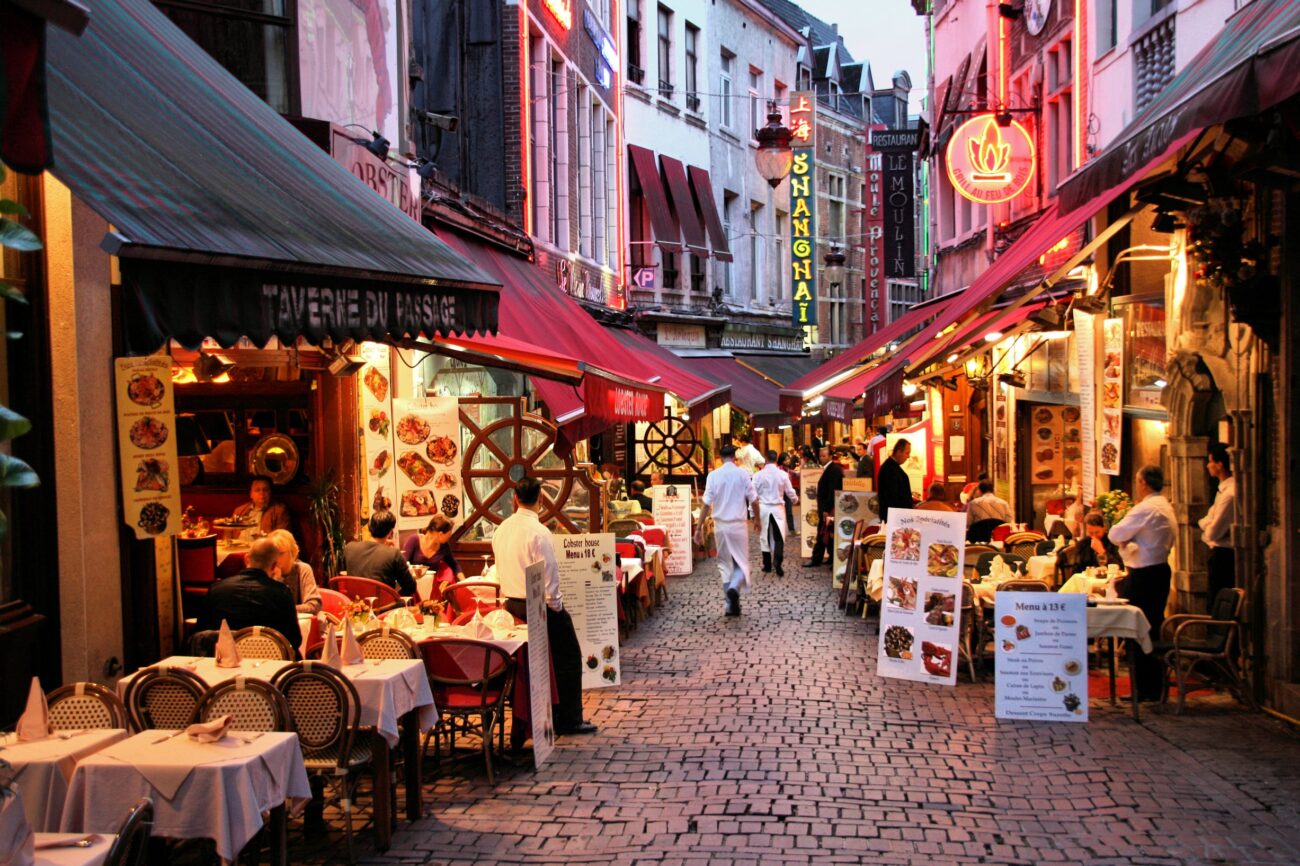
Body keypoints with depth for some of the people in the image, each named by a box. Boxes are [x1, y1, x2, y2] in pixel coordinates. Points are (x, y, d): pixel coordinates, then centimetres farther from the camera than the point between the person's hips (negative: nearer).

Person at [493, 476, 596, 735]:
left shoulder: (502, 529, 6)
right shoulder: (538, 532, -18)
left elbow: (501, 567, 13)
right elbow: (548, 574, -18)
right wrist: (556, 605, -8)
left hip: (512, 604, 8)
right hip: (538, 605, -8)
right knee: (568, 658, 4)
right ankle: (569, 720, 6)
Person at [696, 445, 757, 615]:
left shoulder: (713, 475, -4)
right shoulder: (742, 474, -5)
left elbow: (706, 504, -6)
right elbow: (753, 500, -2)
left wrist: (699, 527, -1)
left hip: (720, 525, 2)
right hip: (739, 525, -2)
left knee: (725, 564, 13)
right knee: (741, 563, 8)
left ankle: (731, 605, 12)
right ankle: (734, 588, -22)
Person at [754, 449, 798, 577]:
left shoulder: (759, 475, -5)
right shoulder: (783, 474, -5)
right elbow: (790, 492, 3)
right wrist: (795, 500, 27)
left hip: (763, 508, 1)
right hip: (778, 508, -1)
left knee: (765, 537, 12)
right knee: (779, 537, 1)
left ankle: (767, 565, 19)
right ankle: (778, 563, -18)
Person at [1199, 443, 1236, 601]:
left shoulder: (1229, 494, -23)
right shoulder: (1225, 488, 9)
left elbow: (1213, 533, -23)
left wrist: (1205, 523, -4)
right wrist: (1207, 522, -5)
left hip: (1223, 556, -10)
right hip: (1224, 553, 10)